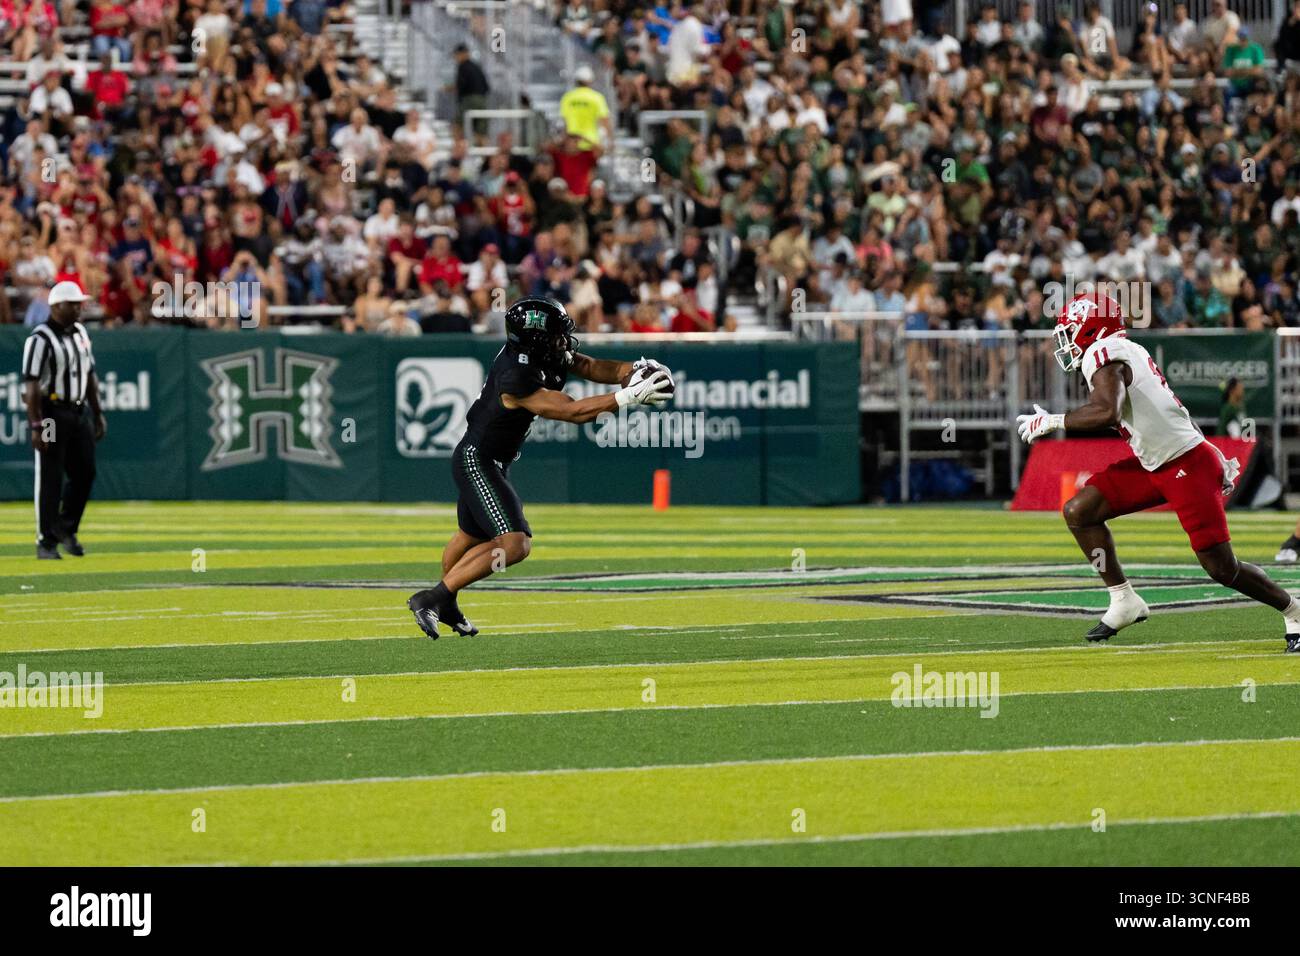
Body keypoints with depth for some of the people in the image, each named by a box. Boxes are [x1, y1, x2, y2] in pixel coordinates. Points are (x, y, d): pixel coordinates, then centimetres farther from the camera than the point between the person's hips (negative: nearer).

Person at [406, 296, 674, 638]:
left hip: (492, 463, 10)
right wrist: (629, 396, -33)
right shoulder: (516, 379, -32)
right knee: (516, 543, -20)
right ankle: (432, 598, -16)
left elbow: (590, 367, 0)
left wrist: (632, 370, -18)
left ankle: (445, 607, 47)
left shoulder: (538, 351, -6)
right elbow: (573, 411, -32)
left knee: (472, 536, 27)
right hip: (477, 462, -10)